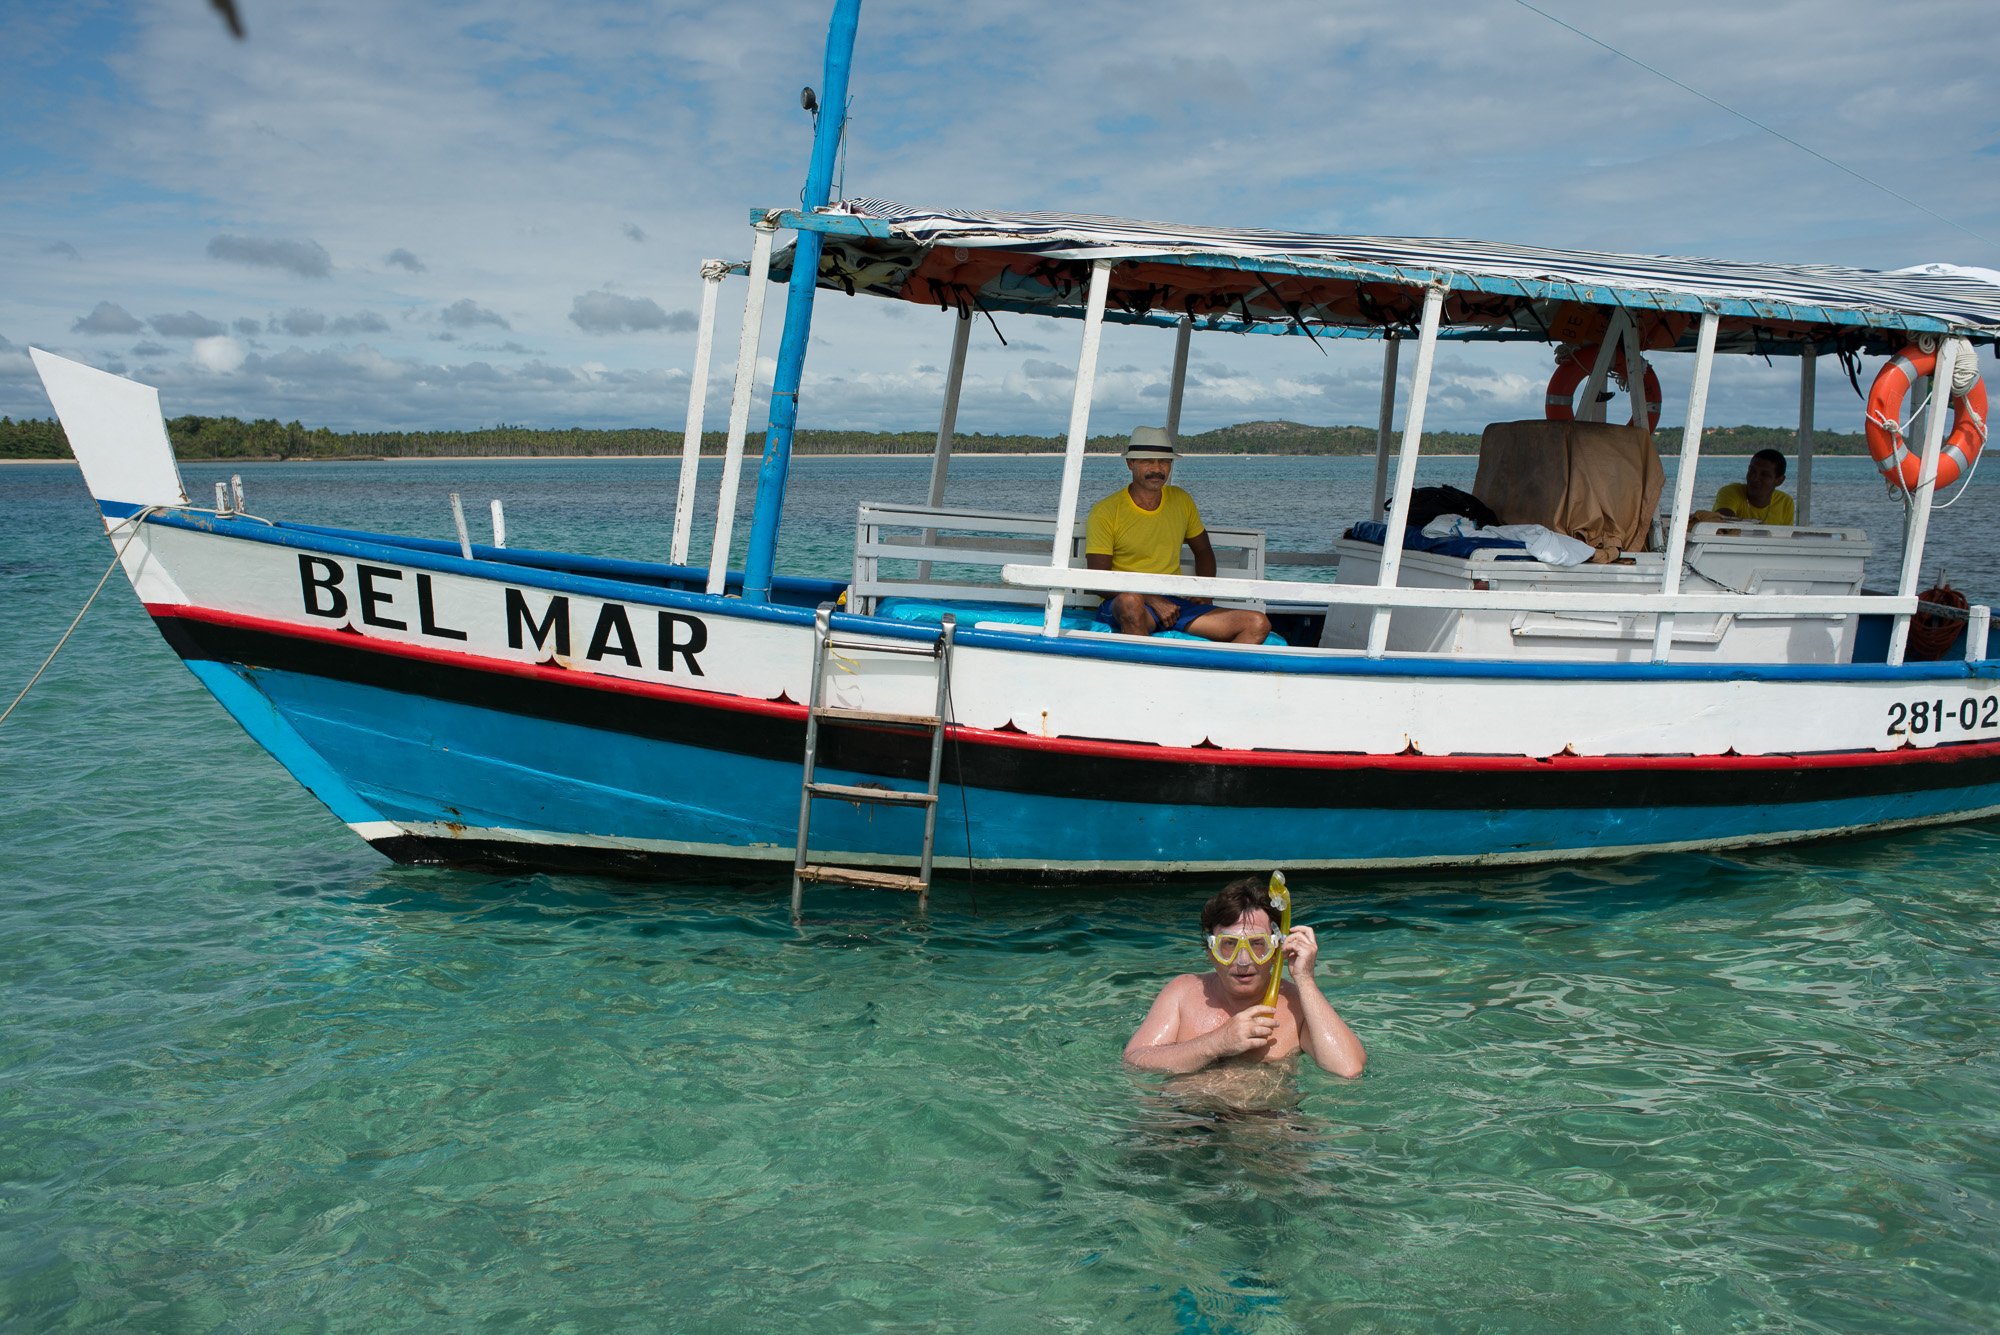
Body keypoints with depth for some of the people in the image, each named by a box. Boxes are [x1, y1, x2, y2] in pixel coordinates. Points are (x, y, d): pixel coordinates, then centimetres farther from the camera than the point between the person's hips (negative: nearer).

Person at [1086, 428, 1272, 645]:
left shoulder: (1181, 501, 13)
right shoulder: (1105, 512, -3)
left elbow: (1203, 551, 28)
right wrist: (1153, 600, -19)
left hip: (1176, 603, 5)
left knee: (1258, 625, -16)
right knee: (1130, 601, -43)